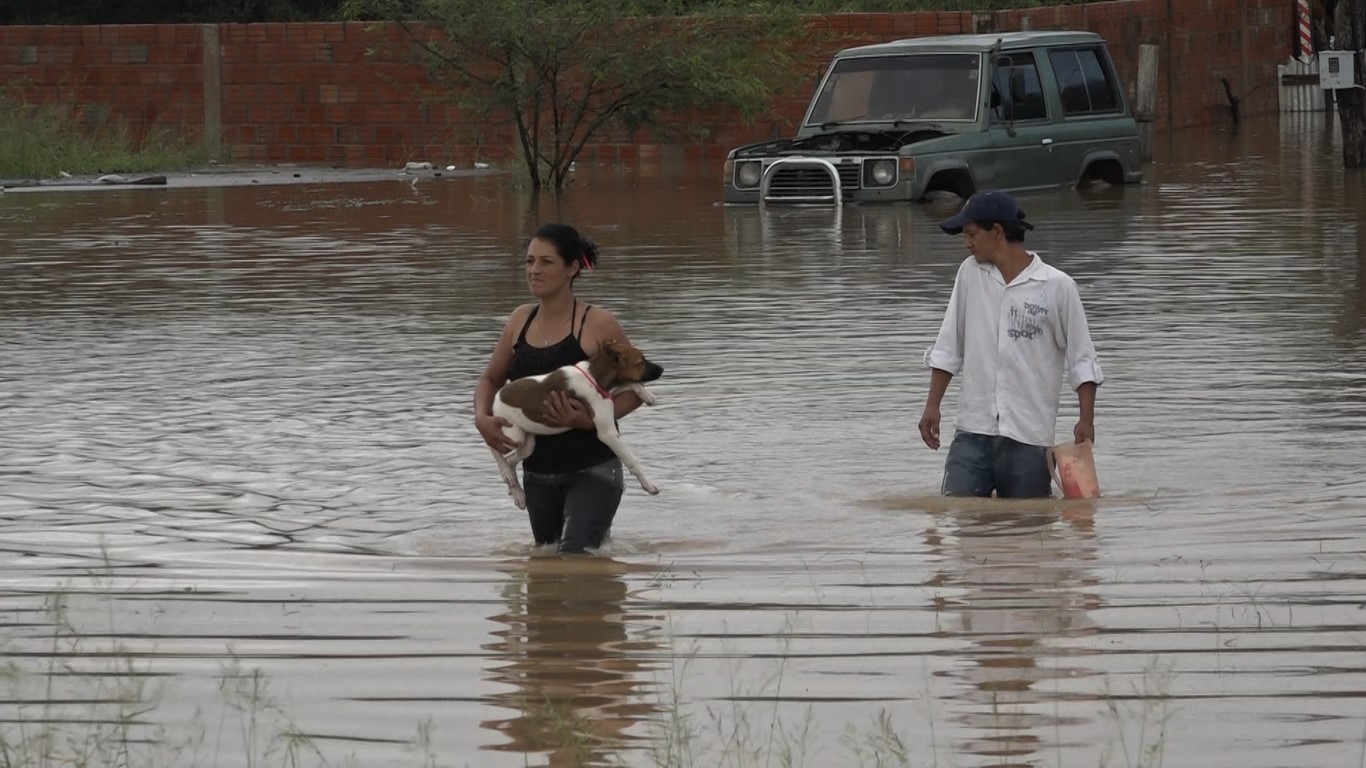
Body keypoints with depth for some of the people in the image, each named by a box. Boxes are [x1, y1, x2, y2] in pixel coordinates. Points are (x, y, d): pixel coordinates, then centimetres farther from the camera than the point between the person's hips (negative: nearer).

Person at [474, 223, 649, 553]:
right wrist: (483, 418, -3)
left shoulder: (598, 325, -11)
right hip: (537, 472, 6)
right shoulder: (520, 320, 5)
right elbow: (491, 379, 17)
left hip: (592, 469, -6)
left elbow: (634, 388, -6)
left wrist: (592, 418, -22)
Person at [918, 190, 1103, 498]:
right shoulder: (970, 274, 7)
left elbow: (1082, 358, 1)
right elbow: (948, 347, 13)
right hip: (974, 431, 3)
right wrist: (932, 405, 8)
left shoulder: (1057, 286, -3)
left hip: (1029, 437, -3)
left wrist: (1086, 420, -7)